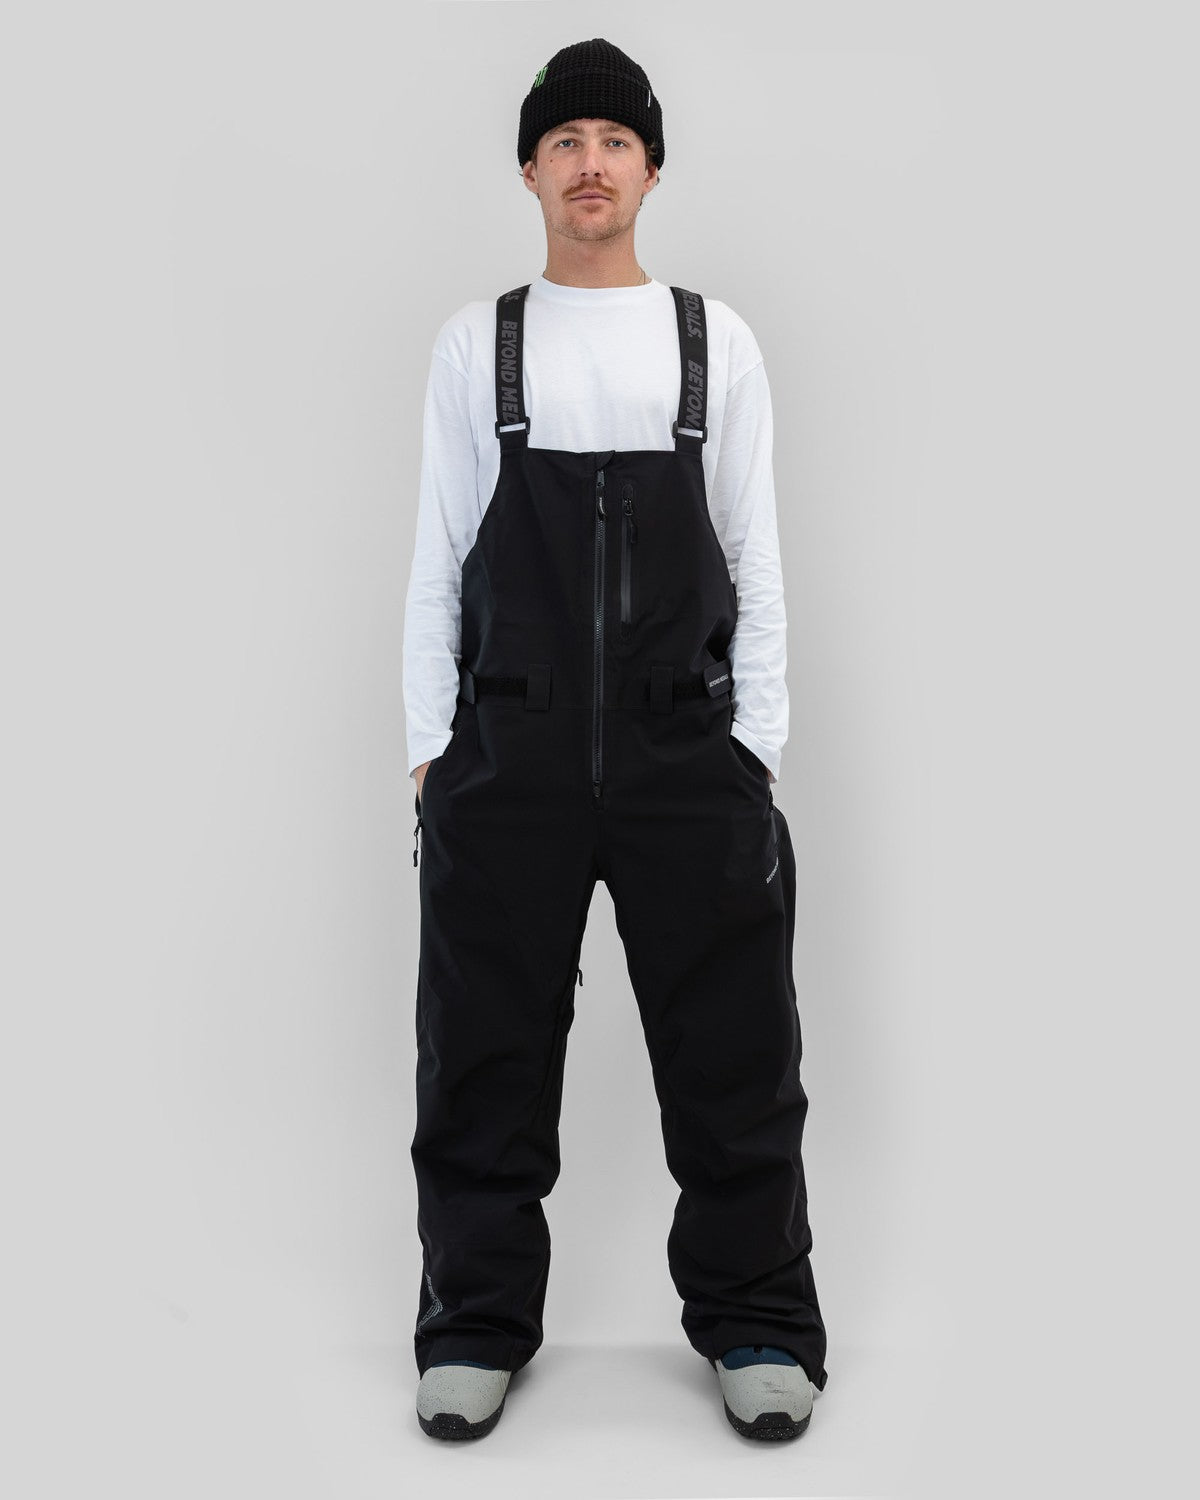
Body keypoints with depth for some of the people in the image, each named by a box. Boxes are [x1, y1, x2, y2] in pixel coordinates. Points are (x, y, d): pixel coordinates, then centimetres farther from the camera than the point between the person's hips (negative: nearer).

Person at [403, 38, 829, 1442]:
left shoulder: (718, 340, 9)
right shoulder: (474, 343, 9)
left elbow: (757, 561, 7)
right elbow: (437, 560, 7)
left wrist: (758, 753, 1)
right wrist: (430, 750, 1)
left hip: (687, 752, 0)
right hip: (506, 756, 0)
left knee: (730, 1046, 5)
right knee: (486, 1053, 6)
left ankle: (755, 1321, 21)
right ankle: (477, 1322, 21)